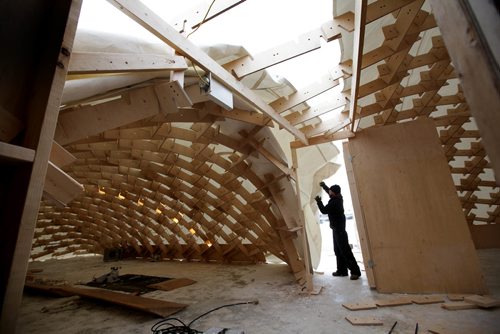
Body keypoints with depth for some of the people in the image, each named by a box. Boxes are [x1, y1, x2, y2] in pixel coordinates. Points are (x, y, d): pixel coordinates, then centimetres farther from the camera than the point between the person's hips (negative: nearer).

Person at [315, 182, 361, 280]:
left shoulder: (334, 201, -23)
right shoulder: (338, 197, 5)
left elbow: (324, 211, -16)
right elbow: (330, 192, 26)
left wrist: (318, 201, -7)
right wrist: (324, 186, 27)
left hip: (339, 228, -10)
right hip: (337, 228, 10)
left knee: (345, 251, -6)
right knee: (338, 250, 14)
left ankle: (355, 271, 0)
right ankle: (342, 270, 21)